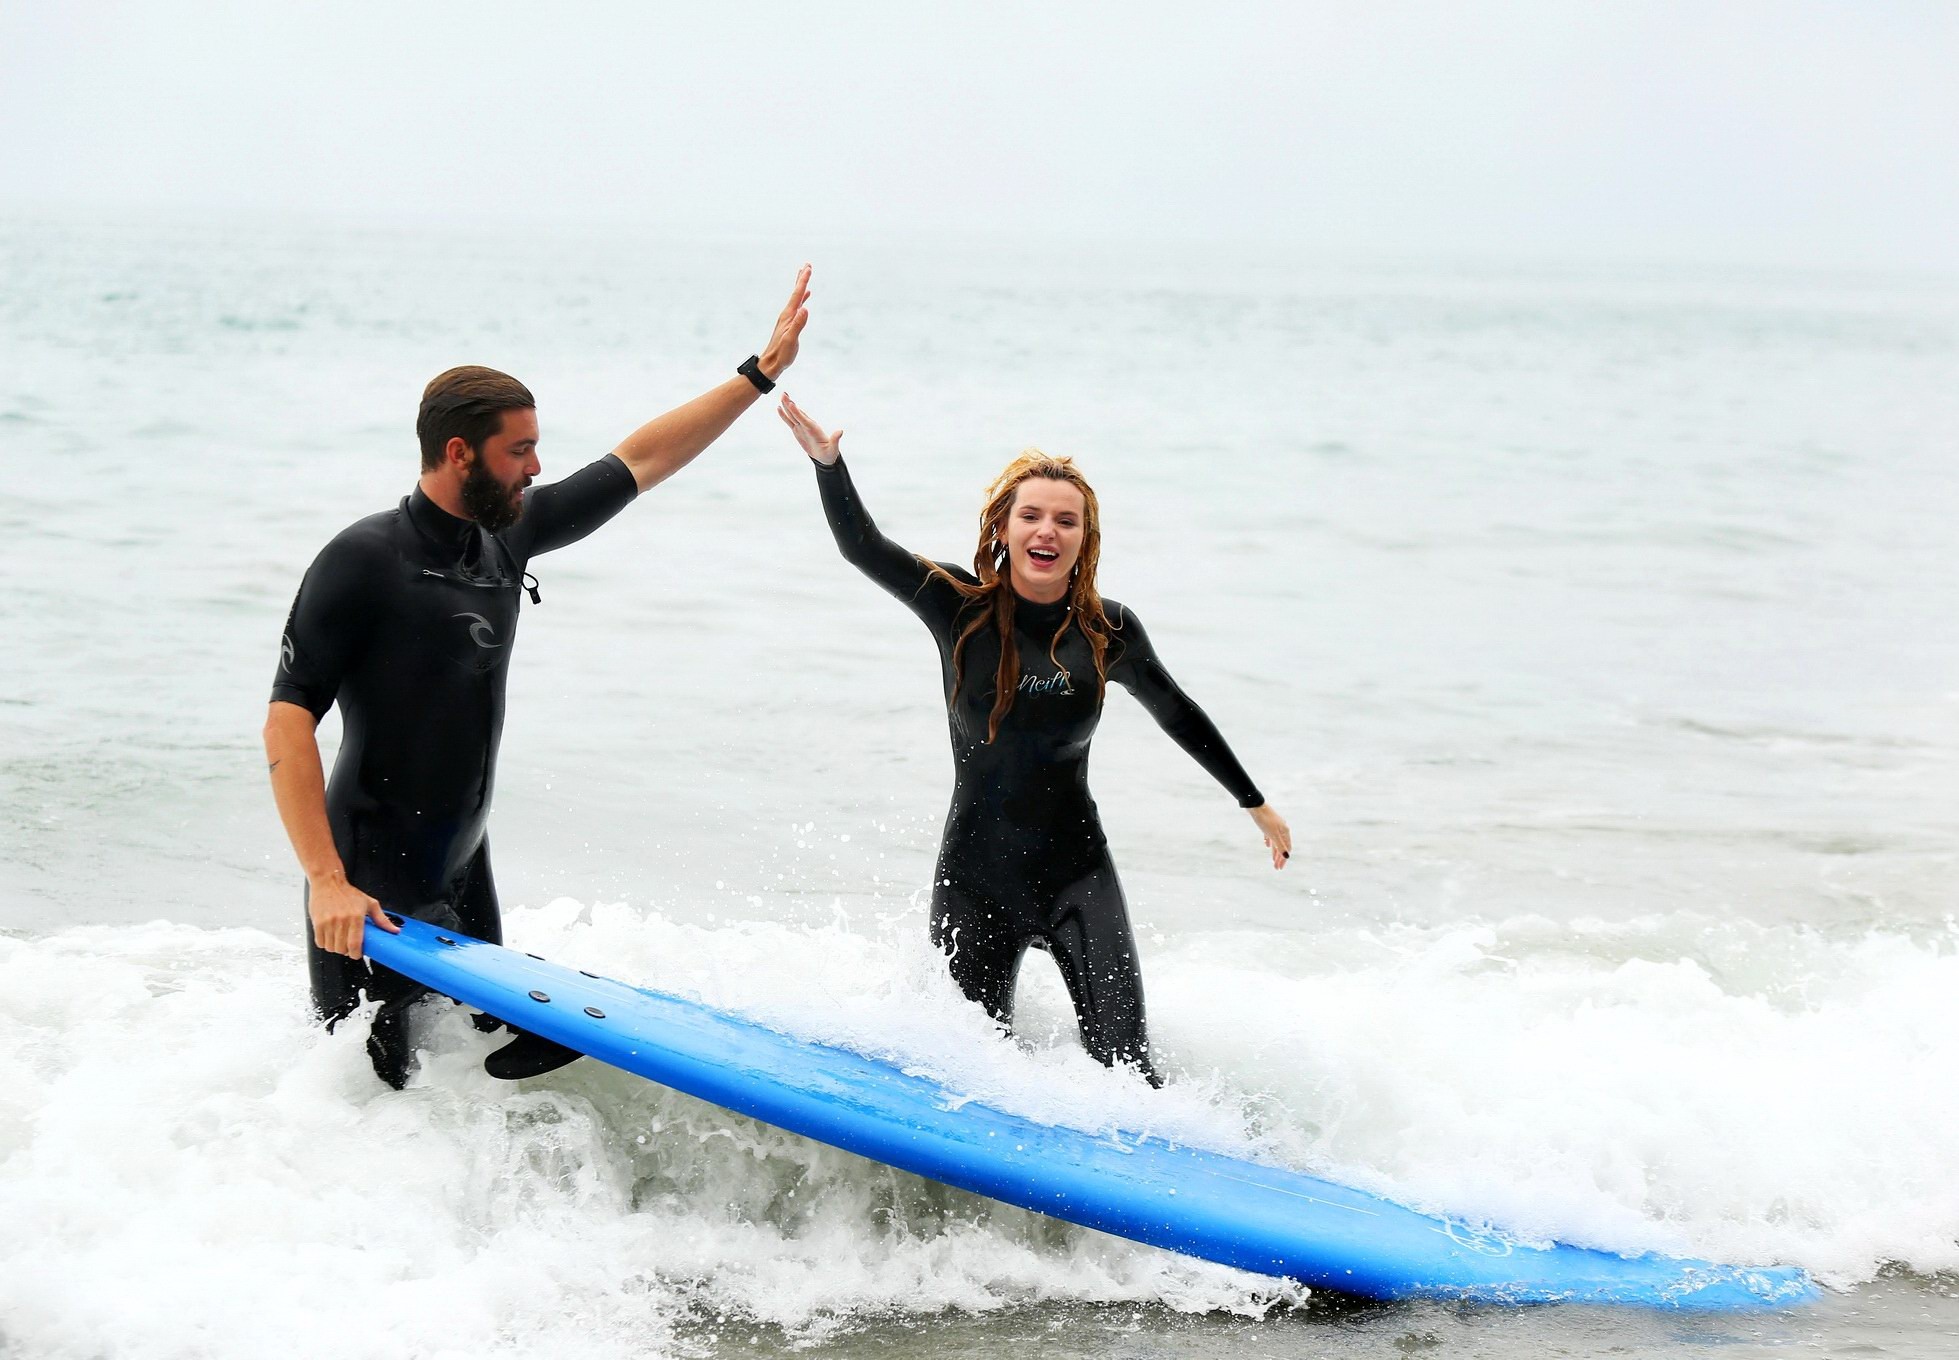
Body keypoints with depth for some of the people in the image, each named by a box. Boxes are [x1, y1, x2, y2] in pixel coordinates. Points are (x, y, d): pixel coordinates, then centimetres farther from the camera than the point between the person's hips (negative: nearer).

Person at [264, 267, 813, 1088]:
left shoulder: (506, 537, 6)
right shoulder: (365, 559, -16)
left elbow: (641, 461, 16)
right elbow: (288, 724, -20)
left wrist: (762, 372, 16)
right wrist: (326, 883, -28)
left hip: (462, 888, 8)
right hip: (369, 902, -8)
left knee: (486, 1074, 11)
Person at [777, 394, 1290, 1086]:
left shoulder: (1110, 632, -1)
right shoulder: (961, 608, -6)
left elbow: (1178, 715, 15)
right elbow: (863, 548, -20)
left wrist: (1256, 804, 25)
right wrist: (828, 462, -38)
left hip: (1077, 875, 1)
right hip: (975, 879, -1)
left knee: (1124, 1065, -10)